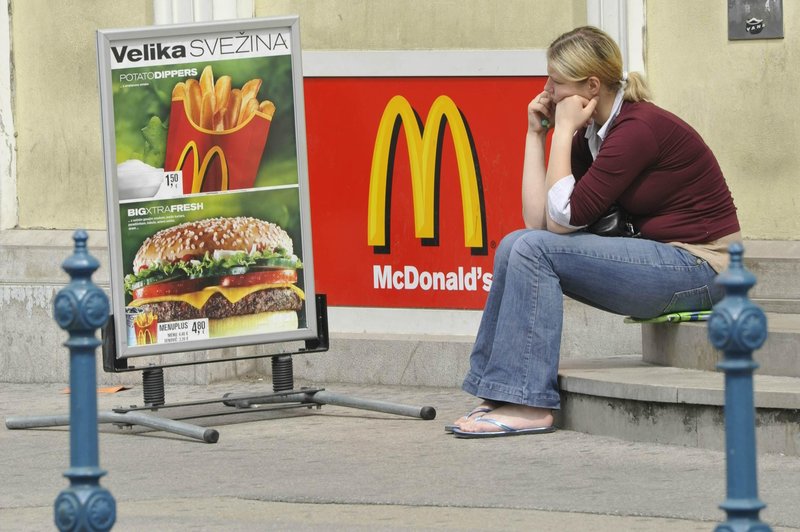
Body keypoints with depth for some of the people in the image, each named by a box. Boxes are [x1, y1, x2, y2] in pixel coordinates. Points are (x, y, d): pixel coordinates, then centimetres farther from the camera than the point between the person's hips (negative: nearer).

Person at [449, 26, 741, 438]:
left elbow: (562, 219, -20)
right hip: (661, 261, 9)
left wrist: (563, 131, -13)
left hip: (699, 269, -9)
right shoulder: (591, 135, 8)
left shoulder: (639, 128, -19)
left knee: (534, 250, -19)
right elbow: (537, 221, 3)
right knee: (516, 245, 0)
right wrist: (536, 134, 3)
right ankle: (497, 393, -2)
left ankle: (528, 404, -19)